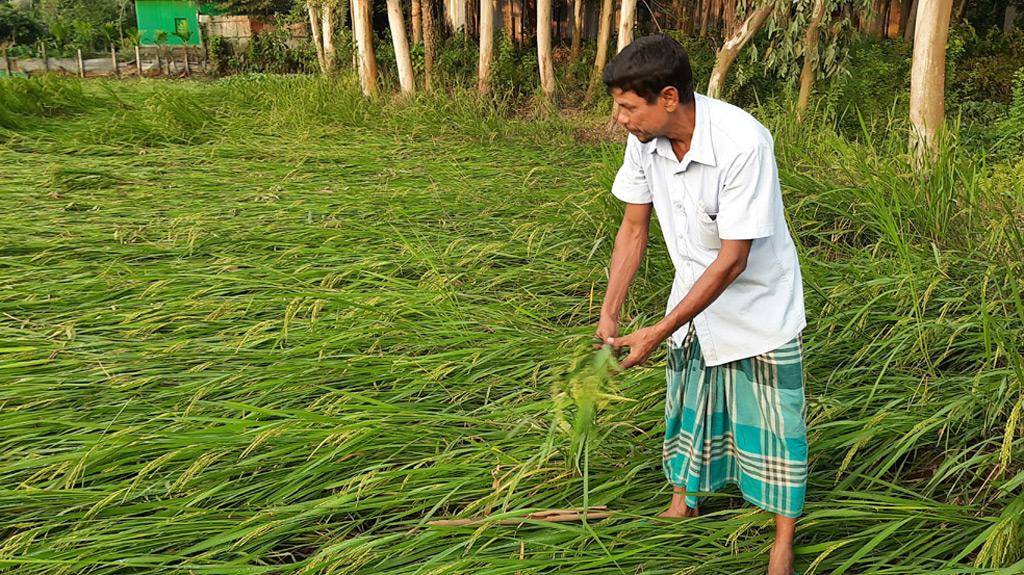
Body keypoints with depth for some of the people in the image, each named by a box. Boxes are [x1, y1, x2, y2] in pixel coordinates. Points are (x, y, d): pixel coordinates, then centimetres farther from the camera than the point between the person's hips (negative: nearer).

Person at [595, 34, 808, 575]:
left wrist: (659, 332, -26)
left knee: (770, 416, 5)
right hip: (694, 294, 6)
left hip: (757, 302, -5)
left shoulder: (743, 142, -33)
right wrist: (609, 311, -10)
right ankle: (683, 502, 42)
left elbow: (732, 260, -29)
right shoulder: (645, 140, -15)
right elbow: (633, 228, -3)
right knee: (686, 403, 18)